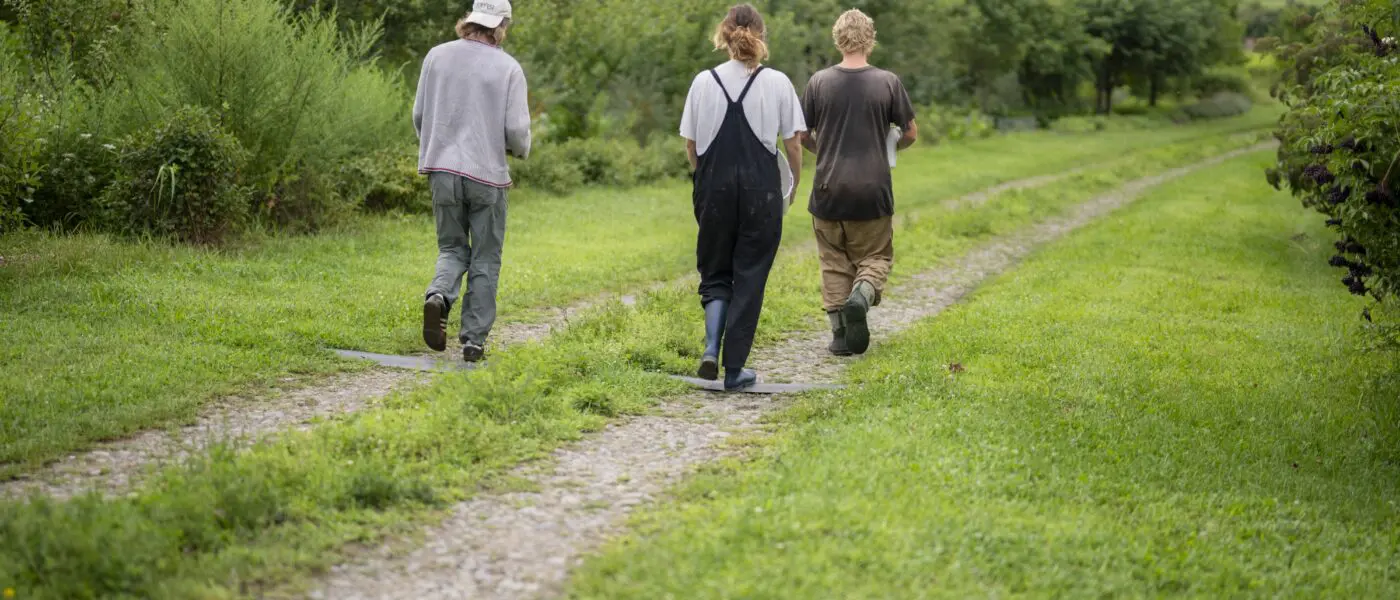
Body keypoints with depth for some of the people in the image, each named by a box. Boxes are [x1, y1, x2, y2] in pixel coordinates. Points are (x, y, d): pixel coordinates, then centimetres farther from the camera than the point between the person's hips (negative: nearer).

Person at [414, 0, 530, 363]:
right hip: (487, 173, -3)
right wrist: (521, 150, 14)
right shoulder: (508, 68, -6)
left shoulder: (438, 56, 2)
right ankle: (474, 340, 8)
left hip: (443, 169, 3)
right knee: (485, 261, 9)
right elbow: (517, 129, -9)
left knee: (453, 249, 16)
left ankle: (439, 296, -14)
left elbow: (419, 115, 6)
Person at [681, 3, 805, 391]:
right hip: (761, 189, -1)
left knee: (715, 273, 15)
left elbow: (690, 145, 3)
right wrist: (794, 185, 15)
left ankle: (711, 348, -9)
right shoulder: (777, 83, -4)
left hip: (714, 188, 1)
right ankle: (734, 370, 7)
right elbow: (792, 144, -1)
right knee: (749, 279, 7)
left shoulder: (704, 82, -1)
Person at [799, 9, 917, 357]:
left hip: (829, 191, 1)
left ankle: (841, 335, 7)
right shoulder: (888, 83, -4)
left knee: (834, 262, 11)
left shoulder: (820, 82, -3)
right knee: (876, 256, 12)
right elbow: (910, 134, 3)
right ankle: (862, 295, -17)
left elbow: (802, 135, 3)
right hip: (873, 191, -1)